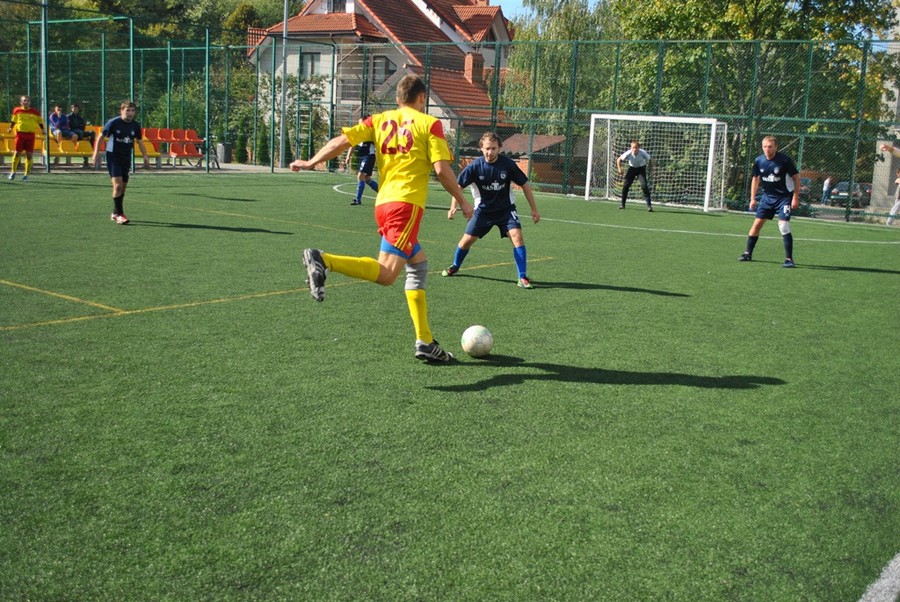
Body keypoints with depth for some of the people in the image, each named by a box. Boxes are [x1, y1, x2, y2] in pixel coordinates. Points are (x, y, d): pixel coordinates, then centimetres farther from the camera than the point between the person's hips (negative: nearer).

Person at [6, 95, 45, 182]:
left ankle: (26, 175, 7)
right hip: (20, 134, 0)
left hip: (30, 135, 0)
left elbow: (40, 121, 11)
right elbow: (13, 120, 17)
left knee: (29, 155, -2)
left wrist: (42, 130, -2)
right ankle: (13, 172, 15)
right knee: (17, 153, 0)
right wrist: (11, 128, 5)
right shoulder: (17, 110, 3)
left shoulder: (35, 112, 1)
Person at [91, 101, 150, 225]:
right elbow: (101, 137, -2)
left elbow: (140, 141, 15)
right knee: (118, 185, -16)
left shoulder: (135, 125, 2)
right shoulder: (113, 122, -10)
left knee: (123, 186, 10)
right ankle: (119, 215, -11)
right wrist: (96, 153, -7)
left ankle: (115, 213, 25)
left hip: (126, 158, 5)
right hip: (113, 156, -5)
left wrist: (145, 155, 4)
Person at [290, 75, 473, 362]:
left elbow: (342, 140, 4)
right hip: (406, 203, -7)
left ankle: (425, 342, 17)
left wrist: (310, 163, 14)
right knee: (386, 274, -16)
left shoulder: (380, 120, 16)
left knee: (419, 264, 19)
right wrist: (463, 202, 6)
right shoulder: (429, 123, 3)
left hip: (383, 203, 7)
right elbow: (442, 169, -5)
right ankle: (323, 260, -34)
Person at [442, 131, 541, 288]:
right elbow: (458, 185, -4)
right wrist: (454, 206, -16)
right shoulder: (475, 166, -16)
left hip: (506, 209, -1)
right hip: (483, 209, 1)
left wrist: (534, 209, -4)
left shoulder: (508, 164, -17)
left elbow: (525, 185, -6)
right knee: (467, 239, 3)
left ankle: (523, 278, -15)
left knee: (517, 235, -21)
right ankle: (455, 266, 33)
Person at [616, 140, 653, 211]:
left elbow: (649, 160, -8)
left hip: (641, 168, -2)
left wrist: (650, 169, -7)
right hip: (632, 168, 2)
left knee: (644, 185, -18)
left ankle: (649, 205, -16)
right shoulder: (628, 153, -24)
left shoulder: (643, 153, -27)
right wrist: (619, 169, -17)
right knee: (626, 185, -5)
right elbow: (619, 160, -9)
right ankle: (622, 204, 11)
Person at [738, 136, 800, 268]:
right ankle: (748, 253, 19)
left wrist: (796, 198, -12)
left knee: (784, 226, -16)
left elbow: (796, 178, -8)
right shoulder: (759, 161, -5)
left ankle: (789, 259, -9)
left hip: (784, 197, -5)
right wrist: (753, 198, 8)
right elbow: (755, 179, 11)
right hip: (767, 196, 5)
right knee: (757, 224, 5)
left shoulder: (785, 160, -17)